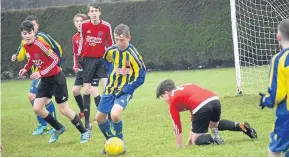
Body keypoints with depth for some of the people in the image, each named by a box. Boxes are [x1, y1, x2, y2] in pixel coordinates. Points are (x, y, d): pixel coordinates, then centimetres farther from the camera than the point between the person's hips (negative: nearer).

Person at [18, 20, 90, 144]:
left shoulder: (39, 44, -25)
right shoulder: (26, 46, -1)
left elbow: (55, 59, -24)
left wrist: (41, 73, -28)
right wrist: (26, 68, 5)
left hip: (56, 78, -8)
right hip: (45, 80, 8)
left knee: (64, 110, -4)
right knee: (37, 108, 2)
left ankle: (84, 132, 13)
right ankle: (59, 128, 21)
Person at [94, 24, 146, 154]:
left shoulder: (133, 55, -18)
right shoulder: (111, 51, -3)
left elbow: (140, 77, -14)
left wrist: (125, 90, -19)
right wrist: (111, 76, 10)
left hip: (124, 91, -6)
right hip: (110, 89, 6)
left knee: (115, 114, -29)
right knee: (99, 117, 5)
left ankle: (120, 142, -6)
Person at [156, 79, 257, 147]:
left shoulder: (172, 99, 15)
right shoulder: (186, 88, 35)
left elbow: (177, 125, 16)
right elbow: (195, 117, 38)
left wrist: (179, 146, 23)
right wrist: (192, 135, 42)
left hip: (202, 108, -7)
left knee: (195, 141, 11)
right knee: (214, 124, 38)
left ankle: (213, 138, -18)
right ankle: (240, 126, 17)